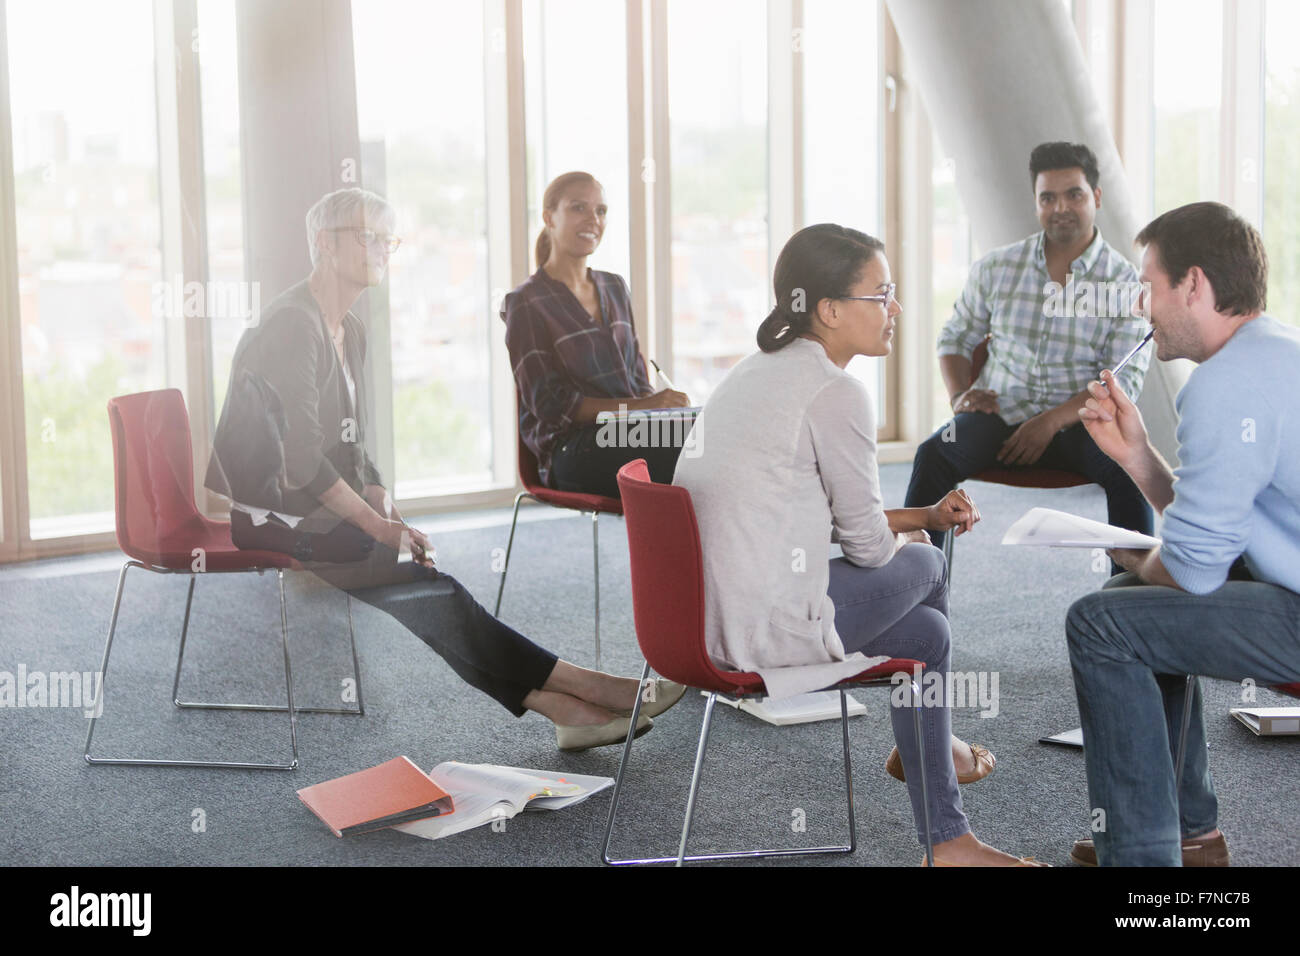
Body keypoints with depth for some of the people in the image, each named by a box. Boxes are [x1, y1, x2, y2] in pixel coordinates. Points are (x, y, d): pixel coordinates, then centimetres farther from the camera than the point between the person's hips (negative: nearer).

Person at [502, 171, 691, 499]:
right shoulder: (526, 304, 1)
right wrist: (638, 407, -18)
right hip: (573, 449, -6)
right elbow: (550, 404, -8)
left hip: (629, 434, 6)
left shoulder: (614, 287, 22)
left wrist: (659, 403, -3)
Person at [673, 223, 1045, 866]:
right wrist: (911, 537, 17)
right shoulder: (835, 393, -14)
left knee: (925, 627, 22)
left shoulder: (755, 372, 15)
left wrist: (926, 516, 20)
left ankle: (948, 840, 33)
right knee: (923, 564, 15)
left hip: (703, 614, 9)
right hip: (766, 631, -9)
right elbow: (866, 541, -6)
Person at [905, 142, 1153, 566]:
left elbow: (1125, 380, -6)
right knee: (933, 455, -28)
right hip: (1000, 415, 2)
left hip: (1078, 420, -1)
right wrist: (960, 395, -1)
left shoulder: (1125, 283, 0)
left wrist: (1053, 422, -19)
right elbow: (955, 338, 20)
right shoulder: (996, 268, 8)